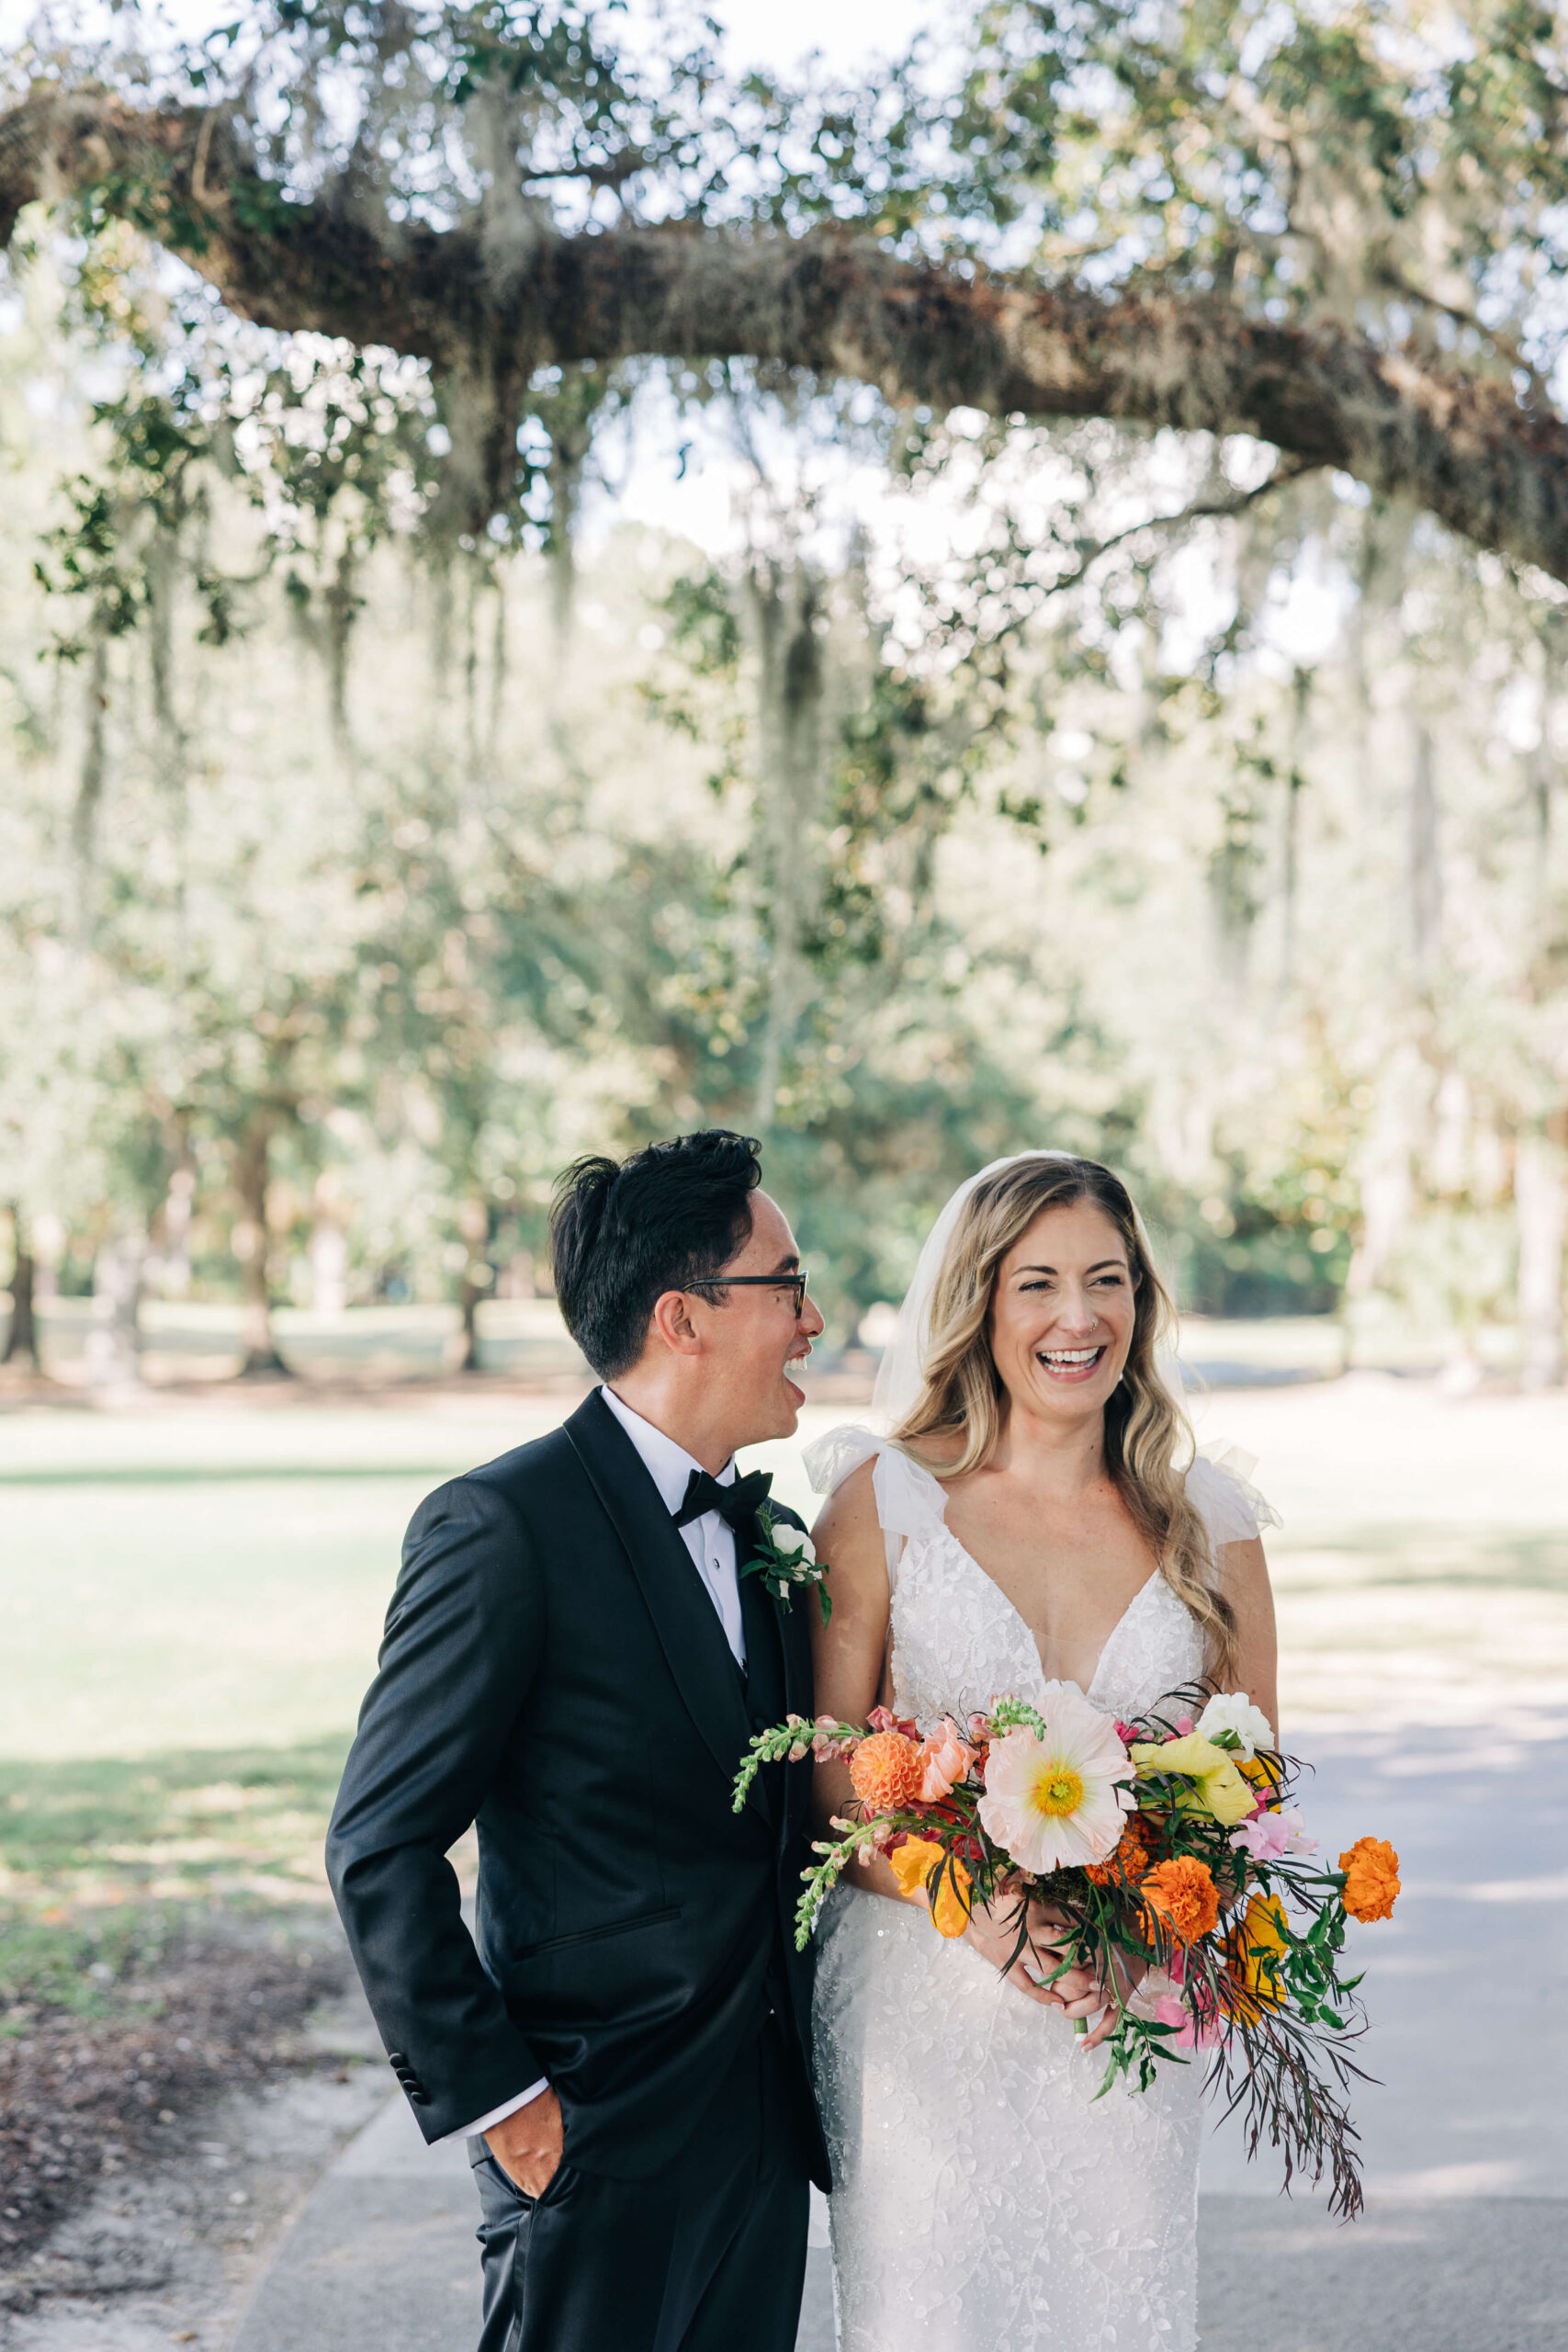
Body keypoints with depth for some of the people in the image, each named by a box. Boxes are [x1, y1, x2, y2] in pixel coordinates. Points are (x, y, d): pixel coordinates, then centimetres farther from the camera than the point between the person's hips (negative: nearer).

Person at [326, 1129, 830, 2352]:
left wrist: (803, 2066, 10)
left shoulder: (768, 1532, 10)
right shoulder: (503, 1527, -14)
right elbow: (381, 1847, -15)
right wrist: (492, 2099, -15)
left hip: (765, 2122, 7)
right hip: (601, 2136, -7)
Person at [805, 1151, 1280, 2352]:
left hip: (1132, 2020, 2)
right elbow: (826, 1777, -3)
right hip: (921, 2014, -2)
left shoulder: (1207, 1523, 4)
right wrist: (979, 1911, -19)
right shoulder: (885, 1499, -2)